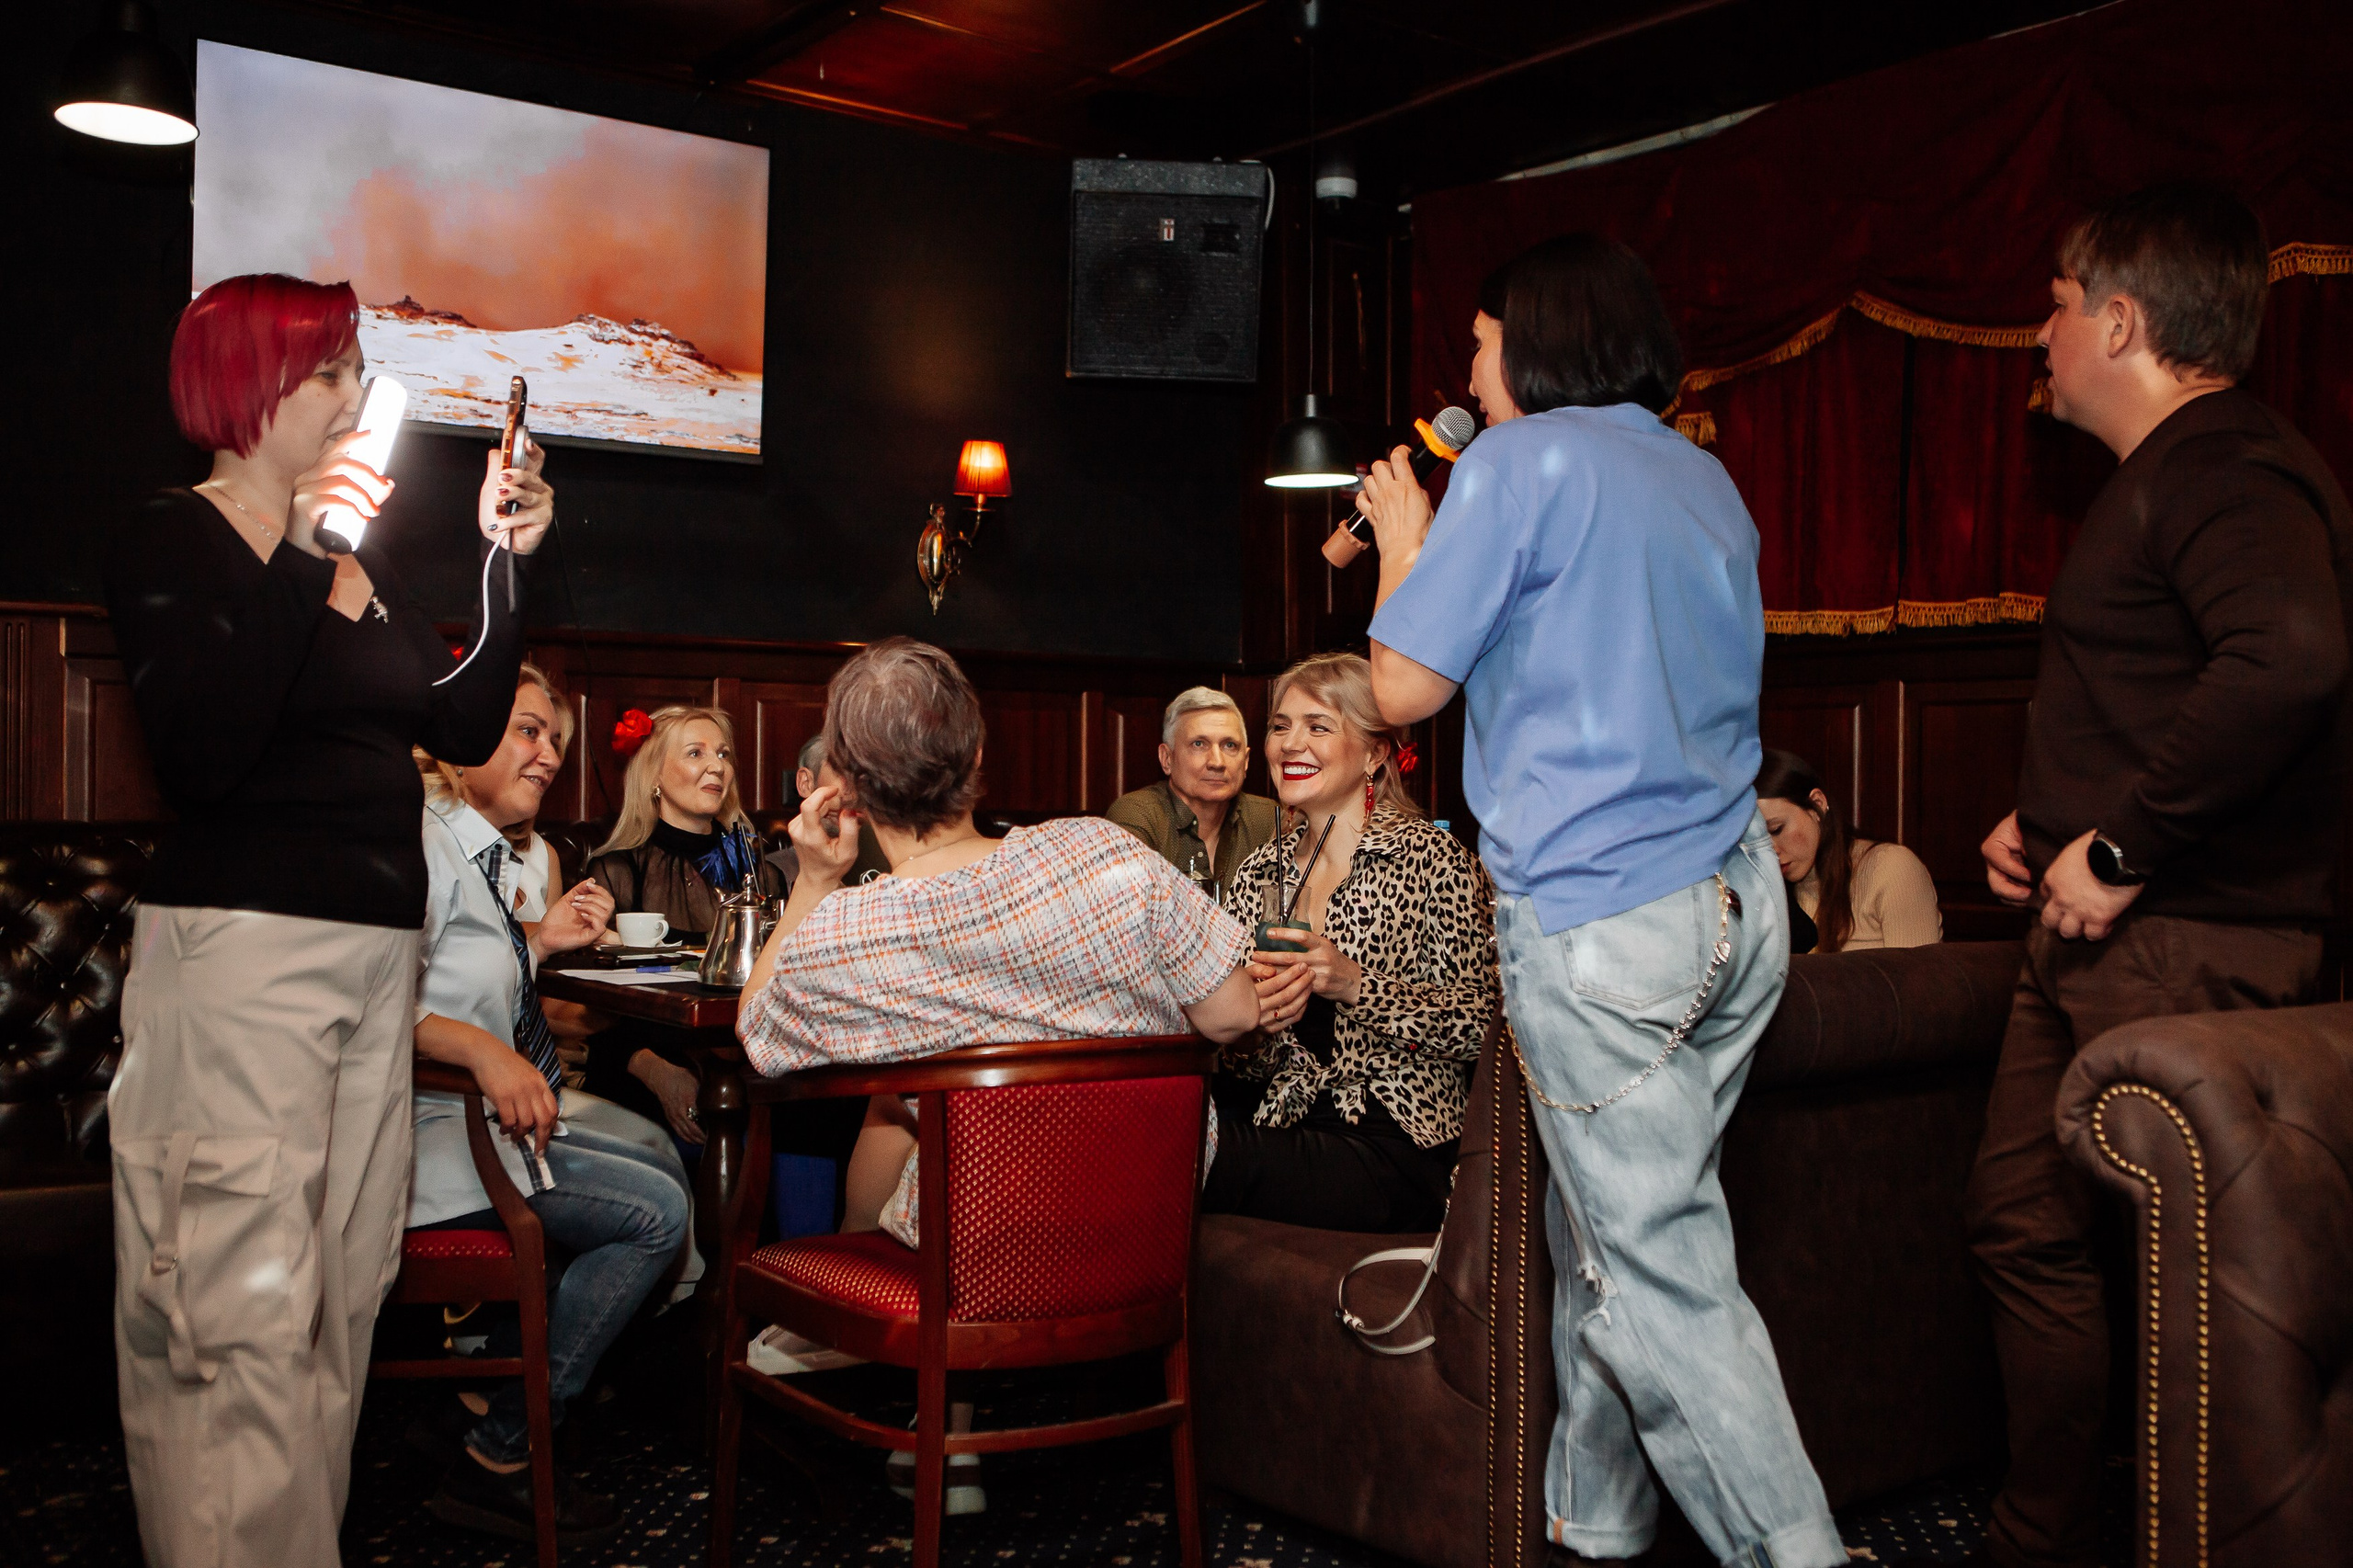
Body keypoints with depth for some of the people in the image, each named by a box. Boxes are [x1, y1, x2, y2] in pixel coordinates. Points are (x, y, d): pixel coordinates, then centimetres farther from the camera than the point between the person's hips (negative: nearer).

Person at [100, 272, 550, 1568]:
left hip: (377, 949, 7)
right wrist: (297, 560, -19)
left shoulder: (360, 554, 18)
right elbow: (201, 754, -17)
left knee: (342, 1293, 8)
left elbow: (465, 728, 14)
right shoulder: (166, 542, -2)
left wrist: (506, 564, 6)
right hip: (238, 946, -7)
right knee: (242, 1308, -8)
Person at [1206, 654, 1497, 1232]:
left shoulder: (1432, 859, -3)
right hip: (1281, 1121, 5)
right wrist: (1252, 1025, -10)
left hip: (1395, 1146, -5)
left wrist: (1353, 984, -19)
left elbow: (1483, 1022, -8)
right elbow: (1241, 1067, 14)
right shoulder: (1257, 877, 13)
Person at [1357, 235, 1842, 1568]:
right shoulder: (1706, 478, 17)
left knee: (1663, 1274, -4)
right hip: (1739, 901, 8)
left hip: (1598, 920, -8)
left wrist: (1406, 542, 11)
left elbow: (1404, 688, -6)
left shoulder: (1520, 462, -6)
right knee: (1603, 1233, 17)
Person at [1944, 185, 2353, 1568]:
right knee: (2028, 1226, 14)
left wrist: (2123, 848, -26)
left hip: (2187, 948, -11)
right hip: (2103, 936, 11)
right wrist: (2051, 817, 18)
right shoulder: (2172, 472, 20)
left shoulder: (2222, 471, -15)